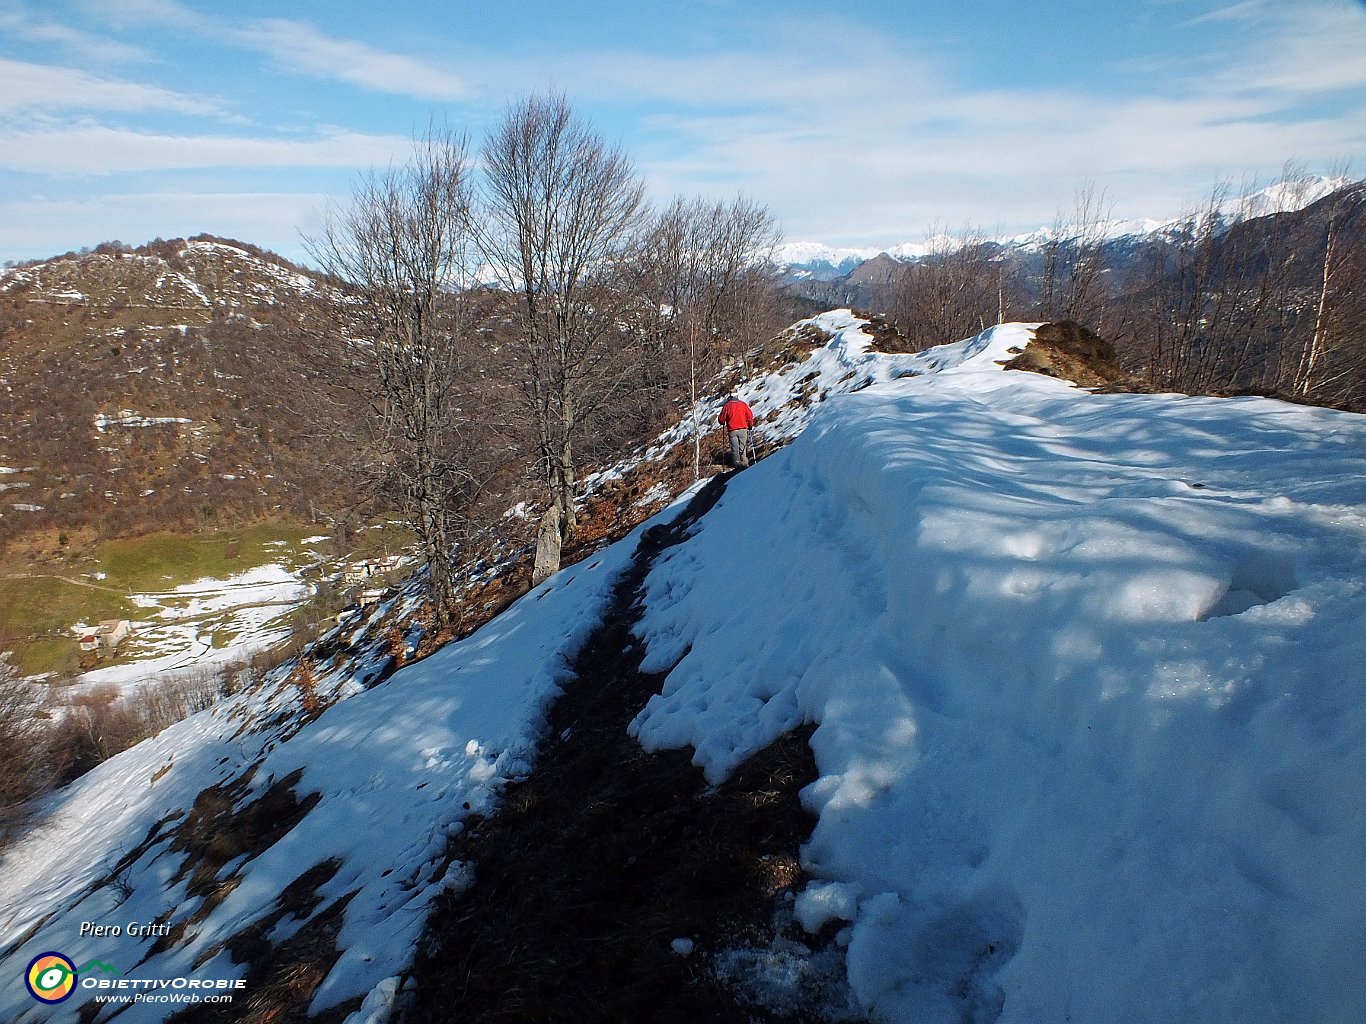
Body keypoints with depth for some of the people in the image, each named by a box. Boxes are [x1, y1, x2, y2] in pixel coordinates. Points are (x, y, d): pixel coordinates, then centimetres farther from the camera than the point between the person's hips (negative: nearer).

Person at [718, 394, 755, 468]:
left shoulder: (727, 406, -3)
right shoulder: (743, 404, 2)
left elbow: (721, 418, 1)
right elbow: (750, 415, 3)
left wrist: (723, 423, 23)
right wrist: (750, 425, 17)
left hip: (732, 430, -2)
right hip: (743, 429, 2)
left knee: (735, 447, 4)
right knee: (743, 446, 10)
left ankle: (736, 462, 3)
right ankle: (744, 461, 7)